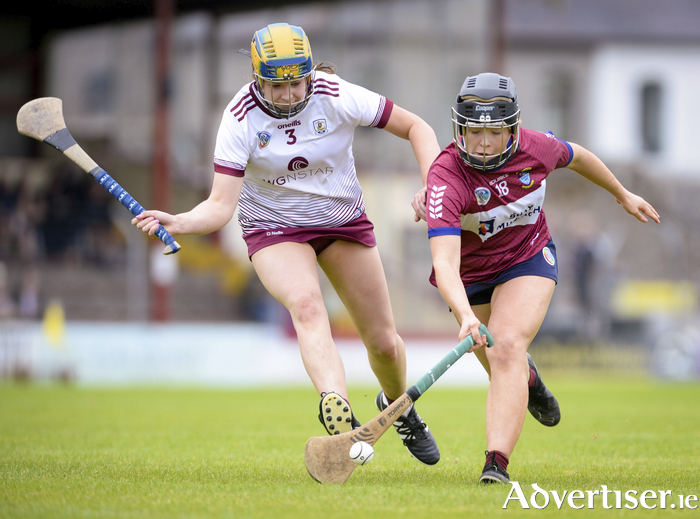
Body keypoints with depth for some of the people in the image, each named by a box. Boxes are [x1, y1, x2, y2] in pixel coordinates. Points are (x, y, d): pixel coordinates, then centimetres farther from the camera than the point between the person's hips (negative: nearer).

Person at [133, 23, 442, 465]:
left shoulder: (337, 97, -19)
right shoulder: (241, 118, -21)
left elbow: (416, 127, -8)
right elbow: (221, 206, -25)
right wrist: (177, 223, -44)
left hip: (344, 219, 2)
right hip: (274, 227, -2)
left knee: (384, 342, 5)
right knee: (306, 305, -33)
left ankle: (397, 405, 40)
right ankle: (341, 421, -53)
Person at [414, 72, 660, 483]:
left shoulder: (535, 148, -21)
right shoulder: (447, 179, -33)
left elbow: (576, 157, 6)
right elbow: (445, 264, -43)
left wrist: (623, 195, 21)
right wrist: (465, 317, -60)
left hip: (529, 258, 0)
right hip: (470, 276, 0)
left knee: (508, 347, -24)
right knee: (505, 372, 11)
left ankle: (497, 462, -34)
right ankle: (527, 378, 51)